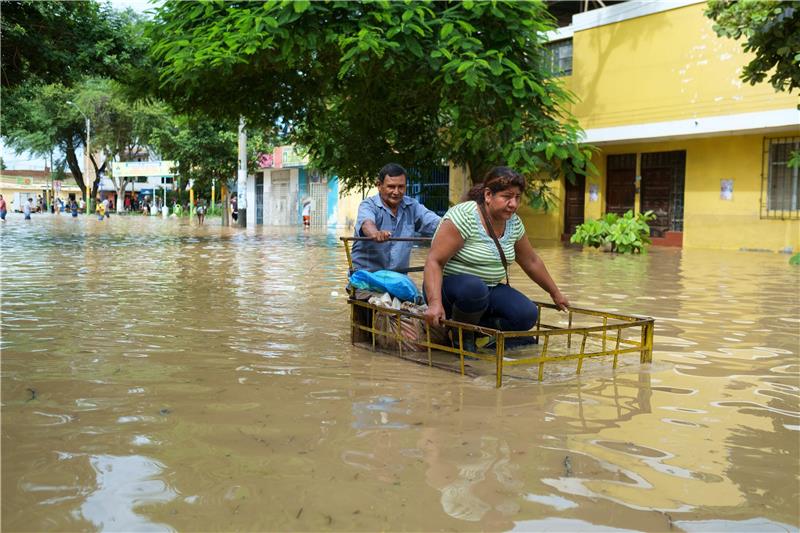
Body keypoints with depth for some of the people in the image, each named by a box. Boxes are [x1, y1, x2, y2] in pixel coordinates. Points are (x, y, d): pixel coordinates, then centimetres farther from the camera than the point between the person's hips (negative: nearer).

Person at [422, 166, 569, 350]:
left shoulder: (514, 223, 1)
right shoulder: (464, 216, -21)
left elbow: (531, 262, 15)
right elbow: (434, 261, -26)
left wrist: (555, 293, 21)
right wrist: (435, 302, -39)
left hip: (490, 289, 6)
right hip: (452, 285, -6)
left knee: (527, 315, -17)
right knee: (475, 288, -38)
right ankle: (462, 335, -11)